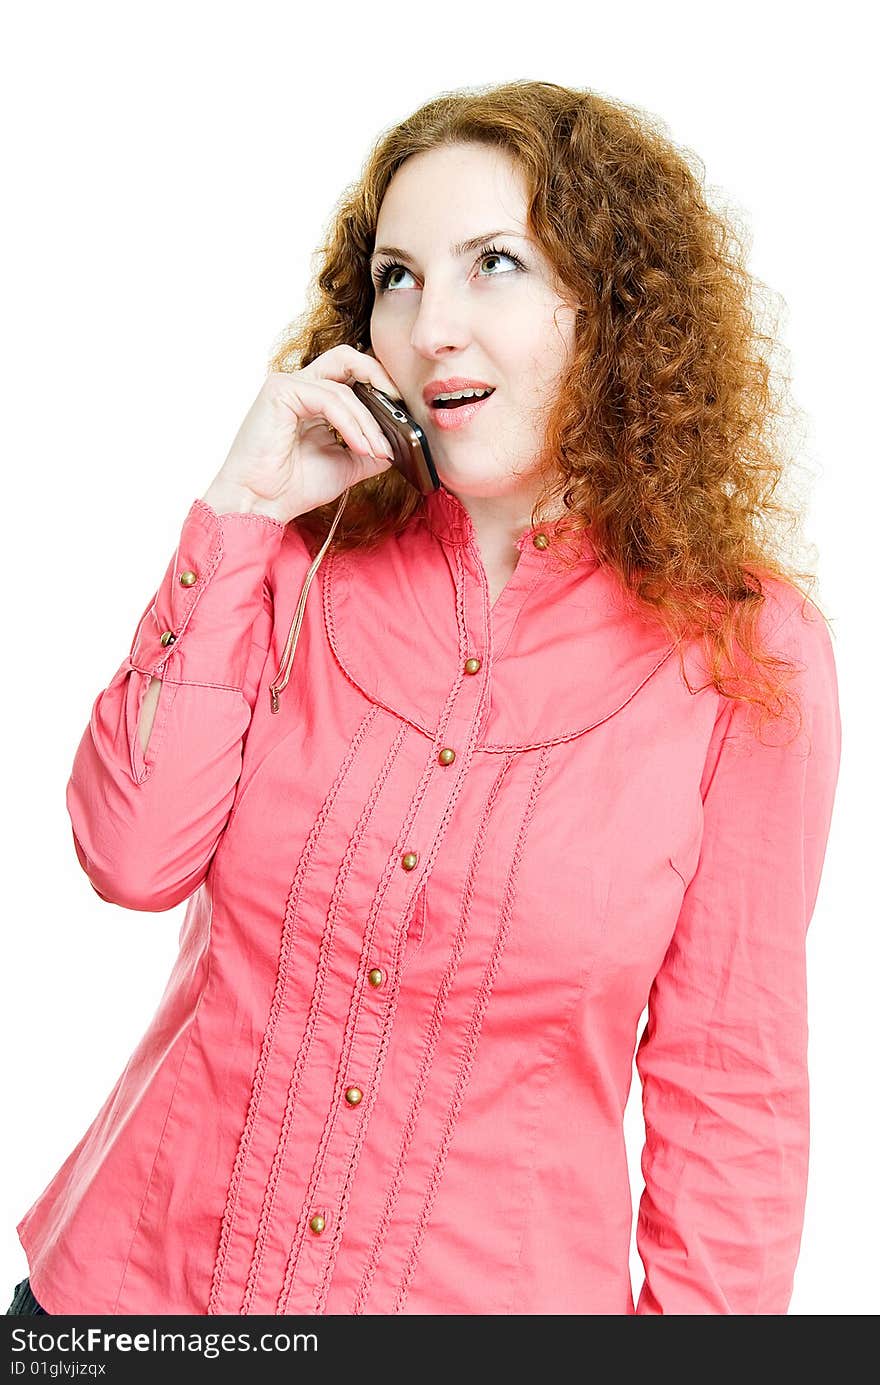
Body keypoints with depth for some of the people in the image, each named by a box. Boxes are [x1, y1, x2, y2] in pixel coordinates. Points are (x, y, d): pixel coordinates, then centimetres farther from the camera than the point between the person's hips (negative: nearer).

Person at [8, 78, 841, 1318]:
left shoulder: (749, 653, -11)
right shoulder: (305, 560, -3)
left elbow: (728, 1087, -6)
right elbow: (135, 859, -13)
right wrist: (241, 514, -15)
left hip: (489, 1290, -2)